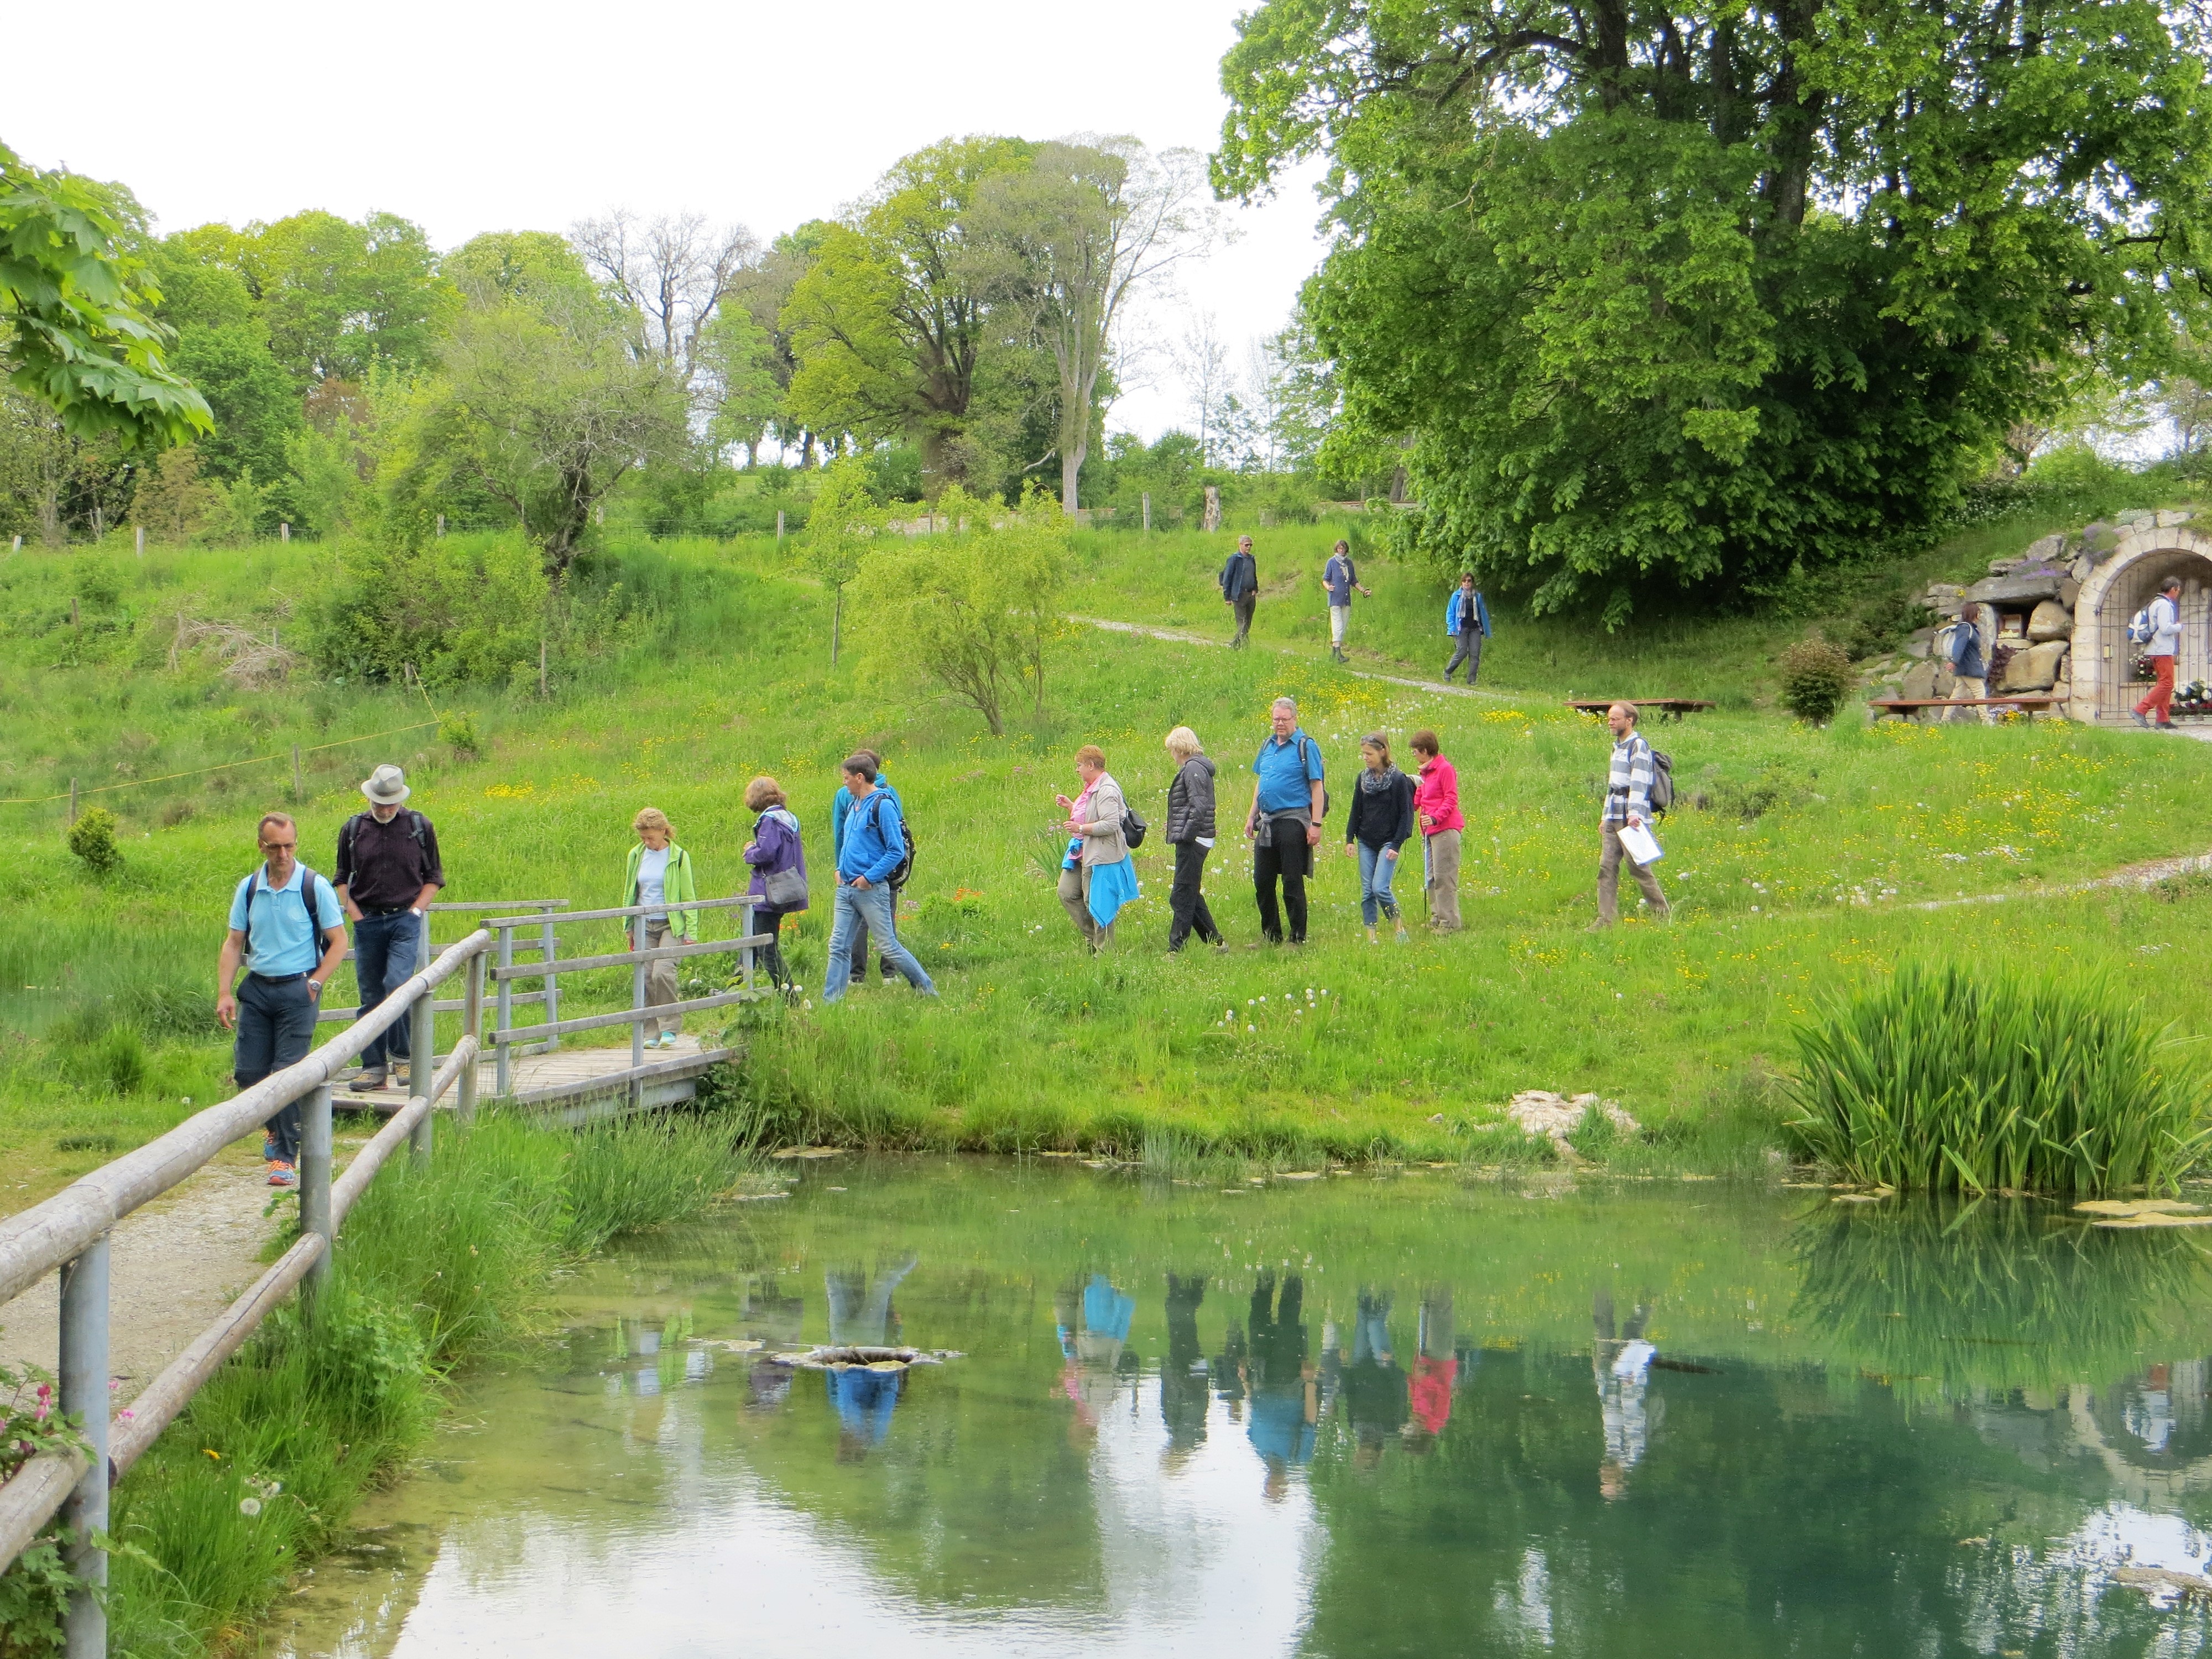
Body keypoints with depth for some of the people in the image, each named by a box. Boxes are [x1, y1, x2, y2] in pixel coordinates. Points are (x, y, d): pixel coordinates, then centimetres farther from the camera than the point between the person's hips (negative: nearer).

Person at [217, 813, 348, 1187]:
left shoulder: (315, 887, -5)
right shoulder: (248, 889, 6)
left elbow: (338, 942, 0)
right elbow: (233, 943, 10)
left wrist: (314, 984, -9)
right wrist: (224, 993, 0)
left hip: (297, 990, -4)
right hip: (257, 988, 4)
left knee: (288, 1073, -8)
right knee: (248, 1072, 4)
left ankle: (285, 1156, 0)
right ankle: (275, 1126, 33)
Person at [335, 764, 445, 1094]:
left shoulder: (420, 827, 3)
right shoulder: (353, 829, 6)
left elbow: (433, 877, 10)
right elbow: (342, 879, 15)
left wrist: (415, 910, -3)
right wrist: (356, 915, 2)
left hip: (405, 920, -2)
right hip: (367, 922, 2)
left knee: (397, 984, -18)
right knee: (370, 996, 3)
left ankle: (404, 1056, -3)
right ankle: (373, 1068, 8)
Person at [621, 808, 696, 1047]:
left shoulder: (679, 857, -4)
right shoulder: (636, 856, 8)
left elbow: (689, 897, -1)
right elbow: (629, 893, 18)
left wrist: (691, 932, -5)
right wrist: (629, 929, 16)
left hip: (671, 924, -4)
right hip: (644, 925, 4)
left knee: (663, 973, -19)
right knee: (646, 978, 0)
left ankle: (670, 1028, -8)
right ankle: (650, 1032, 8)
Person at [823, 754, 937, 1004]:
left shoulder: (883, 804, -12)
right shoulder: (855, 803, 13)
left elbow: (897, 850, -15)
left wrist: (870, 877, -18)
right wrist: (841, 869, 11)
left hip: (872, 889, -8)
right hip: (846, 888, 8)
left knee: (888, 946, -1)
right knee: (838, 947, 5)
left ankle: (927, 989, 12)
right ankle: (830, 1001, 8)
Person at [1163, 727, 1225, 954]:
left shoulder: (1193, 768, -13)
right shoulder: (1195, 767, 18)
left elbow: (1199, 807, -22)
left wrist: (1185, 835, -20)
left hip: (1192, 842, -11)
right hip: (1191, 842, 11)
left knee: (1181, 898, -7)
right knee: (1191, 896, 15)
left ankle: (1175, 949, -6)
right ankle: (1216, 942, 19)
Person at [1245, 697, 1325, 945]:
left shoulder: (1306, 746, -6)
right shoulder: (1268, 745, 13)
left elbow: (1317, 787, -9)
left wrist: (1316, 824, -16)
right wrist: (1252, 816, 16)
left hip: (1293, 821, -7)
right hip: (1267, 822, 7)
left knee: (1292, 883, -3)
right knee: (1262, 881, 9)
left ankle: (1298, 938, 5)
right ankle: (1271, 936, 20)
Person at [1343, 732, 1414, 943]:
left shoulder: (1398, 780, -8)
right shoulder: (1363, 778, 7)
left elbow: (1405, 815, -7)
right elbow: (1356, 811, 14)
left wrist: (1396, 845, -12)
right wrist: (1350, 839, 7)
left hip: (1388, 842, -5)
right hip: (1366, 843, 5)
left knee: (1380, 888, -15)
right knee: (1367, 892, 2)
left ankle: (1400, 927, 2)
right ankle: (1370, 937, 5)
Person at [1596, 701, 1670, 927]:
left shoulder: (1638, 746, -7)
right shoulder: (1617, 747, 20)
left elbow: (1639, 782, -18)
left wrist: (1634, 813, -27)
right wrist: (1606, 816, 23)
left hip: (1631, 819, -9)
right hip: (1613, 820, 9)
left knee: (1639, 866, -5)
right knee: (1607, 867, 1)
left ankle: (1664, 912, 5)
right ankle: (1607, 918, 0)